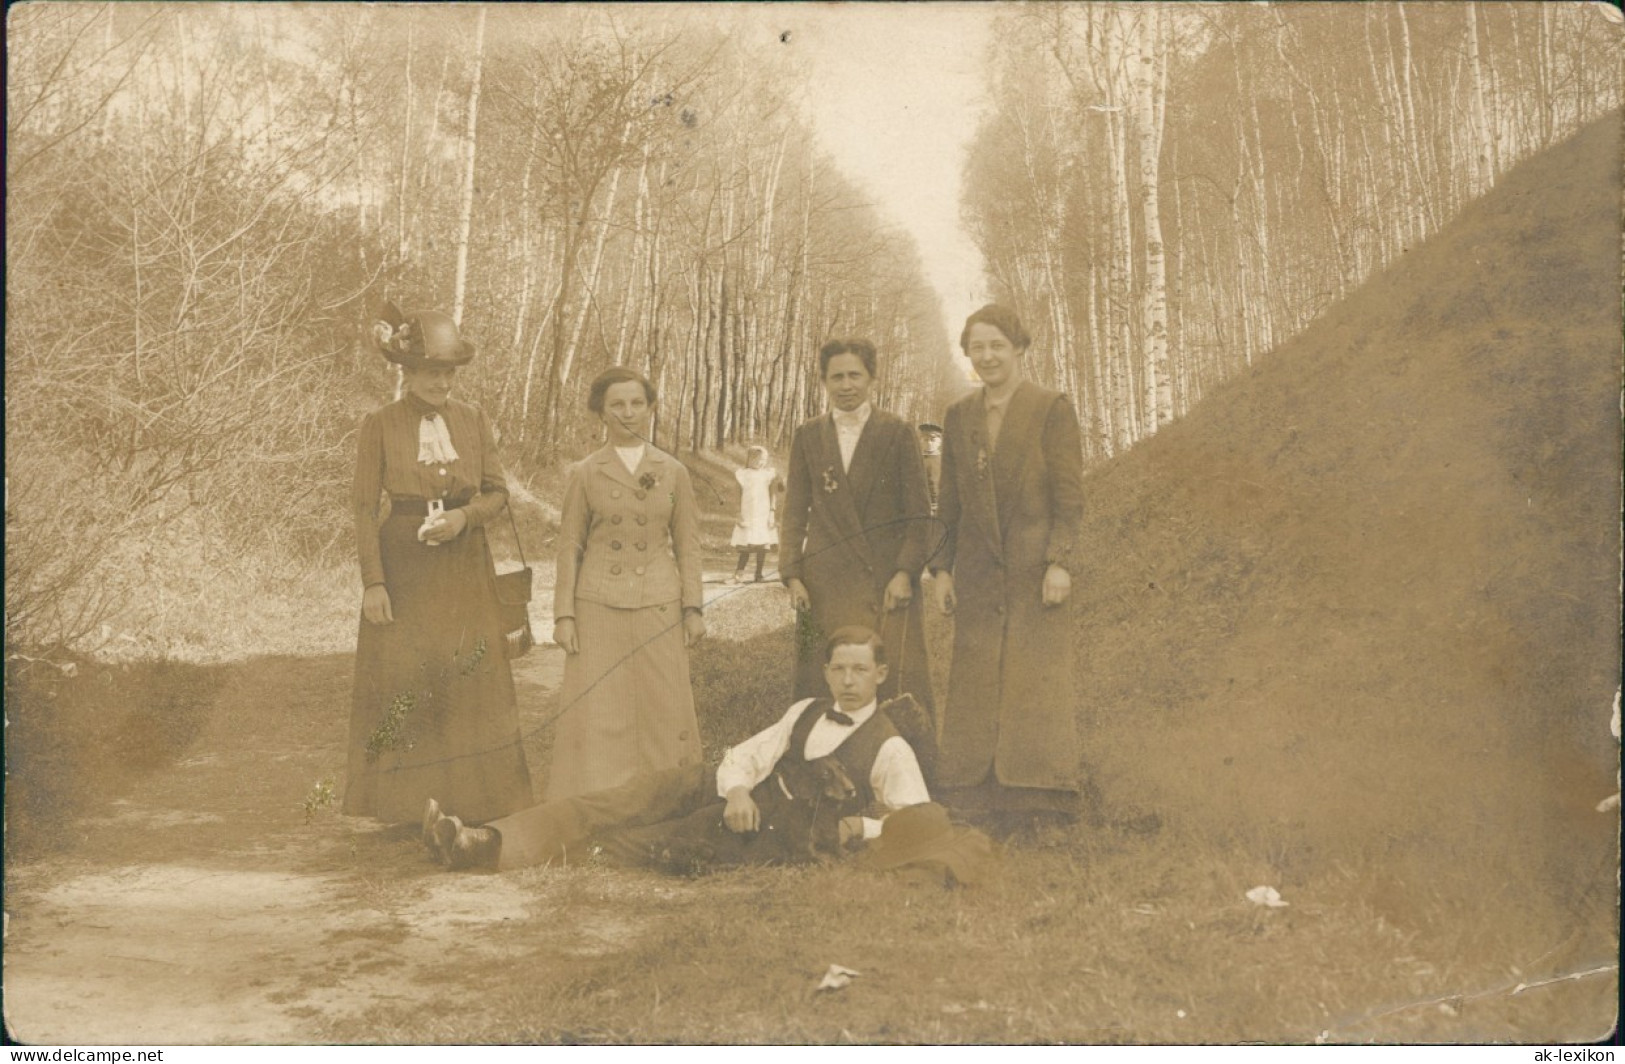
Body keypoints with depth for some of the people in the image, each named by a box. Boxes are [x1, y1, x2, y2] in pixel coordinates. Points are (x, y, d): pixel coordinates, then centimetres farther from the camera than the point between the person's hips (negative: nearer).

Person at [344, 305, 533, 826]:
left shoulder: (473, 420, 5)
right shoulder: (378, 426, -3)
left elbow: (498, 491, 9)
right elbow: (364, 508, -4)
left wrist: (465, 516, -12)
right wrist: (372, 581, -10)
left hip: (465, 572, 3)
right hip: (403, 571, -3)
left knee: (471, 682, 5)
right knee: (403, 684, 0)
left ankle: (473, 799, 17)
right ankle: (407, 804, 13)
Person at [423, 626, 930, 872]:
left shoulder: (889, 748, 1)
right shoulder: (805, 713, 19)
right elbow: (744, 755, 11)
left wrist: (859, 827, -20)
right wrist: (738, 791, -10)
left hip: (792, 842, -5)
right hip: (753, 808, 5)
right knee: (673, 785, -21)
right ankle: (489, 840, -31)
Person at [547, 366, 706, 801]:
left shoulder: (674, 472, 6)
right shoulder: (584, 474, 3)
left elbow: (687, 544, 8)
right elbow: (569, 547, 4)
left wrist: (693, 607, 2)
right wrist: (564, 614, -2)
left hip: (659, 607, 1)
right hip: (598, 607, -1)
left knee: (662, 710, 4)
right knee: (597, 714, 1)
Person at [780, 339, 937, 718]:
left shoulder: (897, 433, 4)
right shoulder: (807, 437, 11)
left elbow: (919, 514, 2)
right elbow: (795, 513, 11)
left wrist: (907, 572, -9)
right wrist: (792, 575, 1)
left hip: (887, 582, -2)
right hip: (826, 583, 2)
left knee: (895, 682, -5)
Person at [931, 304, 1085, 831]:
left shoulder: (1051, 409, -2)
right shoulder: (959, 416, 12)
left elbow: (1070, 495, -6)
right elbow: (949, 502, 14)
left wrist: (1059, 561, -13)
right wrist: (941, 567, 8)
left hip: (1033, 567, -4)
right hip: (977, 572, 5)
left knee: (1035, 679, -4)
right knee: (977, 683, 4)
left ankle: (1036, 797, 1)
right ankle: (981, 798, 9)